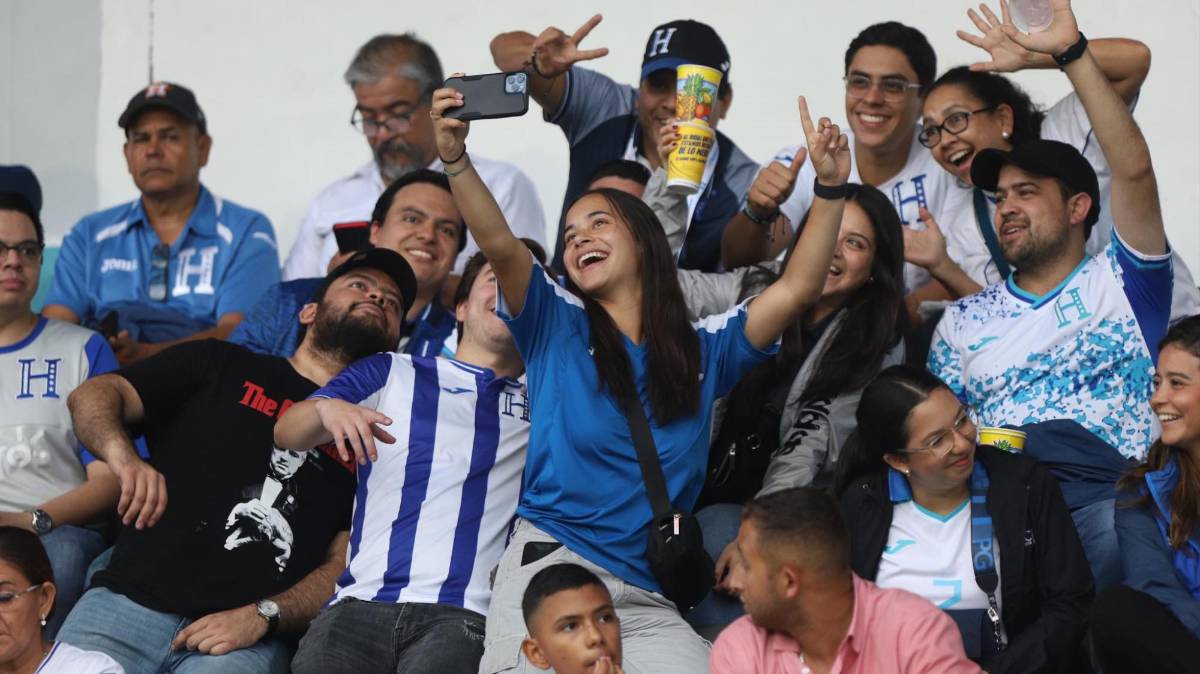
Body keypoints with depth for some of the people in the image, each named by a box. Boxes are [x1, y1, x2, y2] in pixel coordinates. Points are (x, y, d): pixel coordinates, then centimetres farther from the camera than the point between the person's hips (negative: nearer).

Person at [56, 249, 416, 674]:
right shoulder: (221, 367, 17)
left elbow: (344, 568, 8)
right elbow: (94, 394, 9)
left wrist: (261, 618, -9)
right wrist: (122, 454, -13)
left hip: (247, 638, 0)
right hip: (127, 602, 1)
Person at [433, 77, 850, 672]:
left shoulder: (704, 350, 17)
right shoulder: (556, 326, 11)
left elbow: (796, 289, 9)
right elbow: (499, 245, -4)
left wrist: (830, 188, -1)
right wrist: (454, 157, -18)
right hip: (550, 562, -2)